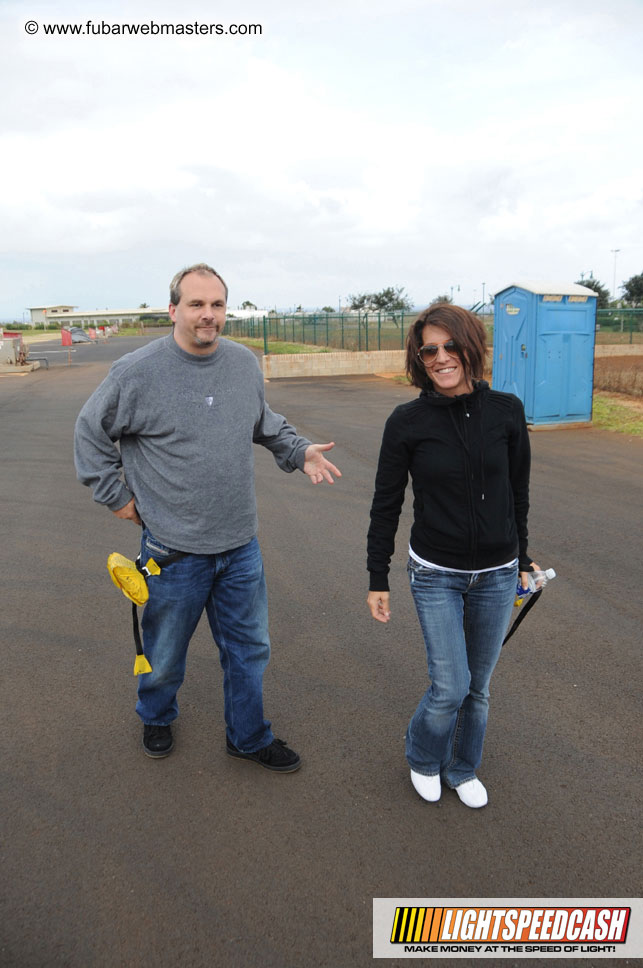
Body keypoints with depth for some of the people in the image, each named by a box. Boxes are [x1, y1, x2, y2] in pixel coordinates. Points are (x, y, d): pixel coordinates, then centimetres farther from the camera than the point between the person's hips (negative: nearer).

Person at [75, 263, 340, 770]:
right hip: (174, 549, -4)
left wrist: (301, 451, 4)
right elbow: (91, 433, 0)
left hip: (241, 545, 4)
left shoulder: (245, 362, 2)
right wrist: (117, 495, -1)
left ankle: (248, 737, 39)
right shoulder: (137, 371, -12)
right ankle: (157, 717, 50)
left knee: (249, 649, 17)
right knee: (165, 653, 18)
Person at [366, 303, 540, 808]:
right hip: (437, 575, -2)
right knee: (450, 687, 0)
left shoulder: (506, 411, -5)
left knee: (478, 687, 15)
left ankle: (463, 769, 43)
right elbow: (386, 505, -3)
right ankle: (423, 759, 33)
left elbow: (518, 492, 7)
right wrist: (378, 580, -1)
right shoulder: (407, 422, -10)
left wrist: (521, 558, 14)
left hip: (497, 576, 3)